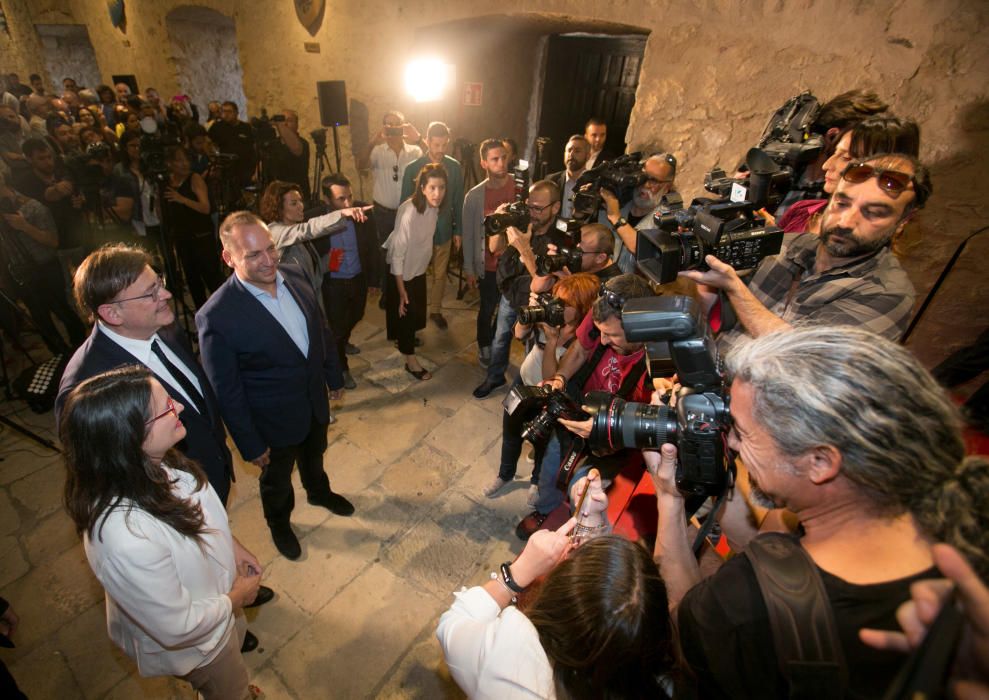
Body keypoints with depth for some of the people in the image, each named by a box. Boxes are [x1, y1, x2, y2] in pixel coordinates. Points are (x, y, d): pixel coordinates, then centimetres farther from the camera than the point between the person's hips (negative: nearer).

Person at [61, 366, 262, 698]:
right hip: (193, 644, -6)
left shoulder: (157, 462, -23)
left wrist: (234, 547, -5)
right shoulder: (128, 538, -44)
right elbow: (178, 628, -29)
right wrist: (239, 596, -15)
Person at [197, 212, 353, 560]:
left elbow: (321, 330, 1)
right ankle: (279, 523, 55)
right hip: (275, 421, -5)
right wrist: (251, 445, -12)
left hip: (315, 400, 5)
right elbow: (227, 393, -20)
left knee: (314, 455, 32)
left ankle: (319, 491, 64)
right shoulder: (216, 316, -30)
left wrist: (334, 376, 10)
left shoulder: (294, 274, -13)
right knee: (277, 479, 24)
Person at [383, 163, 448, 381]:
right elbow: (397, 253, -25)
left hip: (419, 267, 7)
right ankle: (410, 360, 25)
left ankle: (408, 338, 50)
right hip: (402, 270, -7)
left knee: (417, 308, 23)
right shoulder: (409, 212, -31)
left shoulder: (434, 206, -10)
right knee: (405, 312, 8)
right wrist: (400, 289, -20)